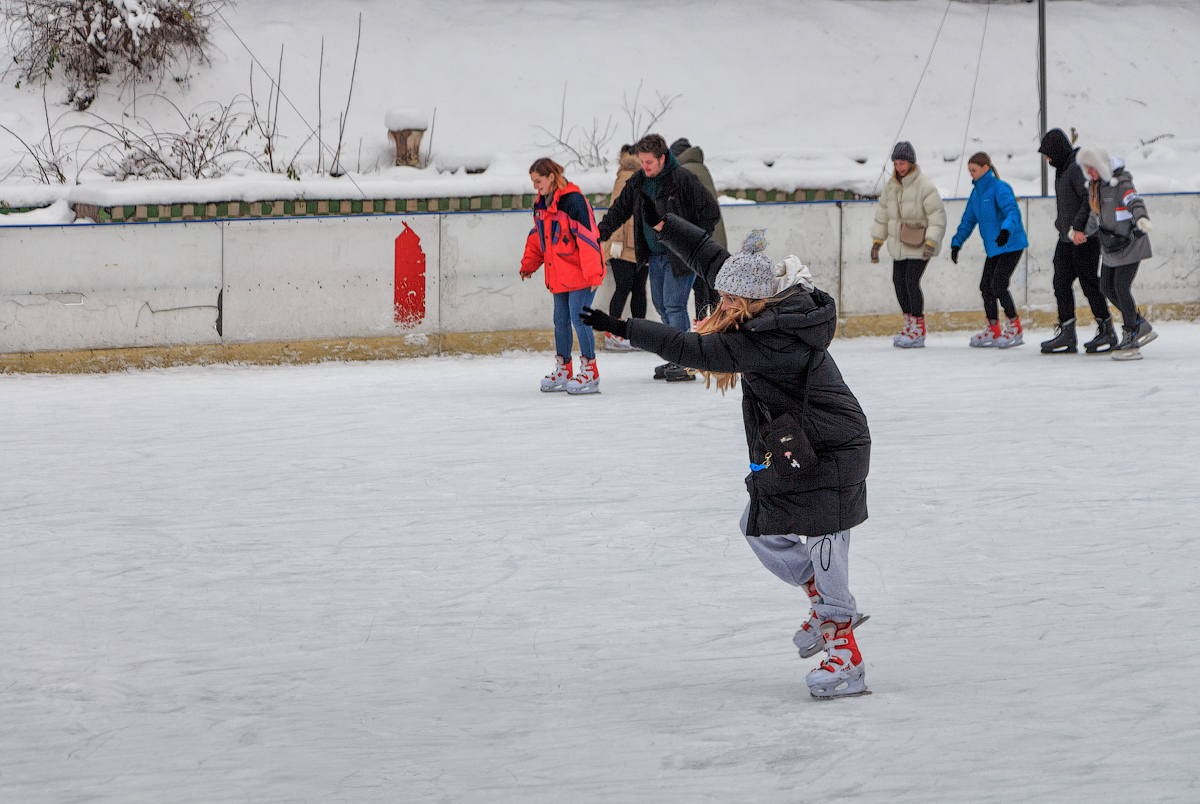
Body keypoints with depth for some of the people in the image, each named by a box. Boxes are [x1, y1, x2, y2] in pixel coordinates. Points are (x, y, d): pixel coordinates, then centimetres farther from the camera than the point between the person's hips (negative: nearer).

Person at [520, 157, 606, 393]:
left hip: (579, 275, -9)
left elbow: (587, 237, -20)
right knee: (561, 319, 12)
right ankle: (563, 371, 23)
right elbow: (537, 236, 24)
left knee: (578, 318, -11)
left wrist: (592, 272, -22)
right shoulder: (541, 203, 9)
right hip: (558, 275, 9)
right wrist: (529, 264, 19)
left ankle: (589, 372, -3)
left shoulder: (573, 201, -18)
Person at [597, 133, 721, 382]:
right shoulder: (638, 182, 6)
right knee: (662, 306, 10)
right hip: (655, 256, 7)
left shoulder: (683, 180, -13)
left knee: (674, 305, -12)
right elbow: (620, 209, 16)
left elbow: (711, 211, -11)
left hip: (680, 256, -7)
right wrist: (600, 233, 4)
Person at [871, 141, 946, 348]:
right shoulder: (892, 185, 7)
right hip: (899, 245, 7)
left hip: (919, 245, -7)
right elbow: (883, 212, 17)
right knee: (898, 281, 7)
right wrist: (877, 241, 16)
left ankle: (918, 330, -4)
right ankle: (909, 323, 21)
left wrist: (931, 242, -25)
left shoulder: (924, 186, -14)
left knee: (912, 282, -13)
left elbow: (937, 216, -16)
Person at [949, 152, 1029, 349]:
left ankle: (1015, 328, -3)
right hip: (993, 248, 9)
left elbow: (1013, 211, -28)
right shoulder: (976, 193, 12)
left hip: (1011, 245, -9)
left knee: (998, 286, -14)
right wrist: (956, 243, 11)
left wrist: (1006, 229, -46)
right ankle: (993, 330, 18)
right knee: (986, 286, 7)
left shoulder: (1000, 188, -15)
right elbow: (968, 220, 19)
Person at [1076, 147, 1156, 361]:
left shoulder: (1121, 183, -17)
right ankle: (1142, 327, 20)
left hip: (1130, 243, -9)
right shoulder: (1094, 186, 9)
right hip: (1110, 247, 9)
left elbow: (1134, 202, -35)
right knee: (1107, 287, 8)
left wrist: (1141, 218, -55)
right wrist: (1084, 232, 37)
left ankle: (1131, 341, -7)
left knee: (1121, 288, -13)